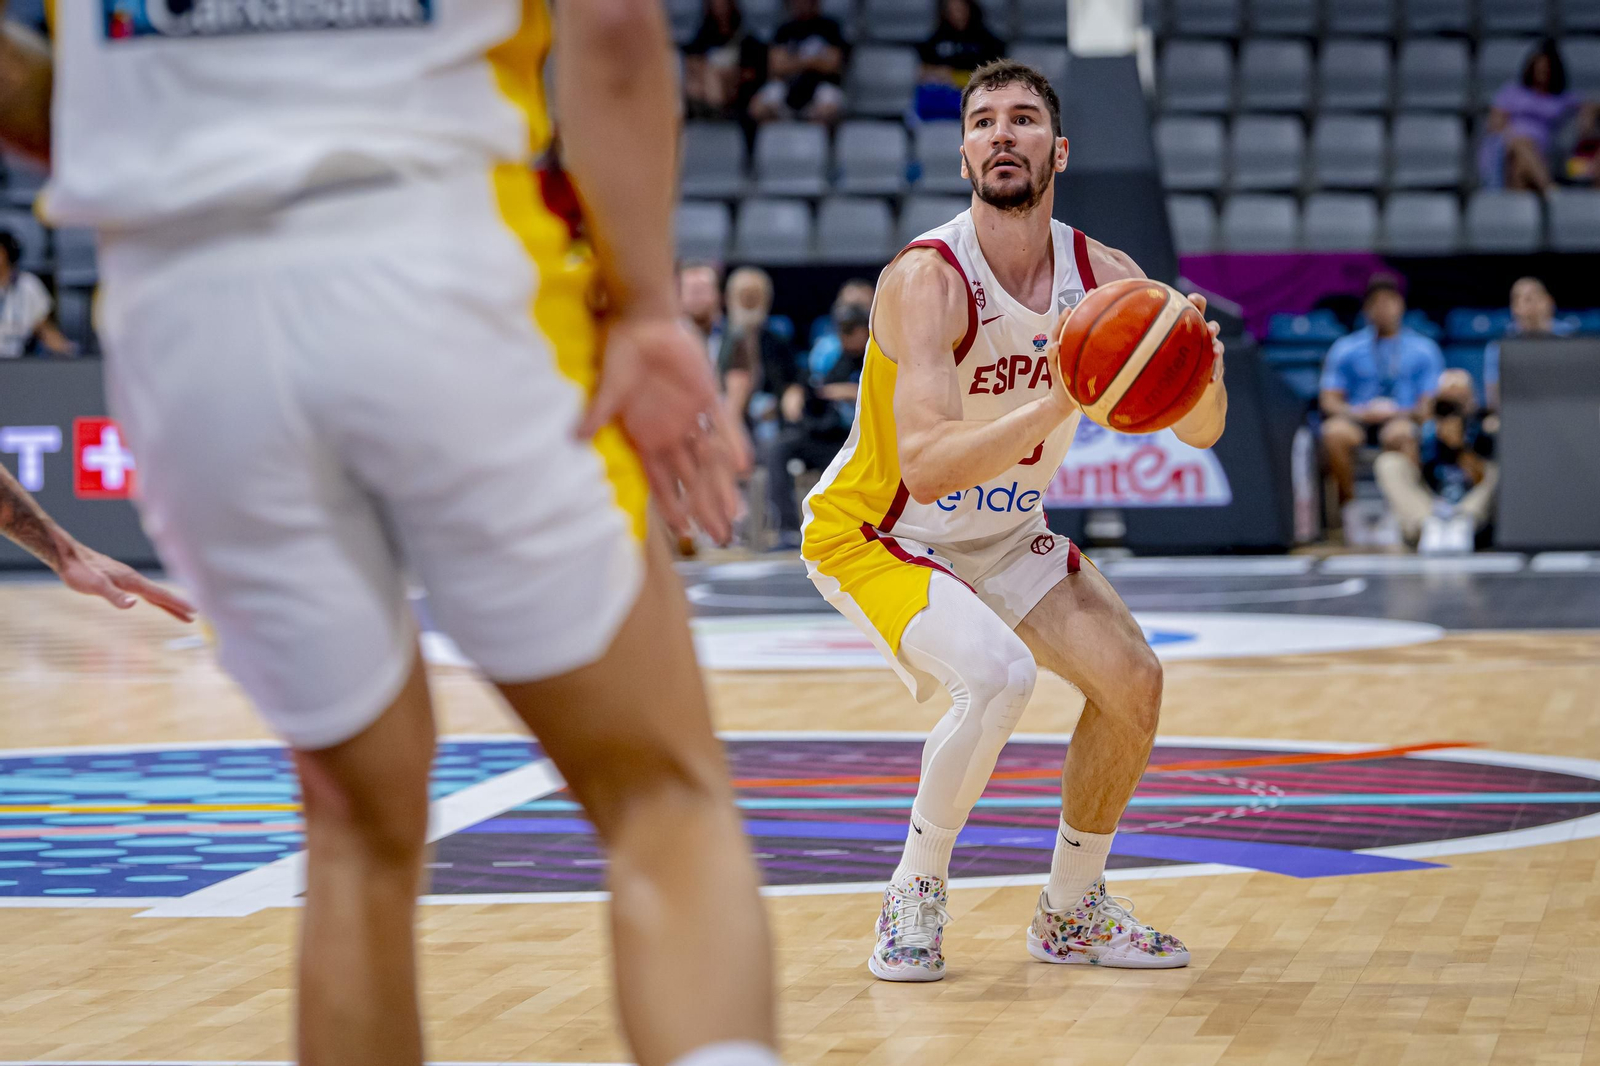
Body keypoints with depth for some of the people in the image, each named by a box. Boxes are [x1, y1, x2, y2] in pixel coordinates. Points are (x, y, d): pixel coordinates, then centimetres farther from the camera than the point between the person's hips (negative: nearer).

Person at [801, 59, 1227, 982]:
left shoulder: (1103, 275, -10)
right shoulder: (927, 280, -29)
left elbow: (1200, 432, -7)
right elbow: (925, 468, -39)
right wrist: (1057, 405, -51)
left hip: (1003, 535, 7)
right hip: (875, 534, -7)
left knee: (1132, 679, -2)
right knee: (1000, 674, -29)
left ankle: (1072, 912, 18)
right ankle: (915, 898, -7)